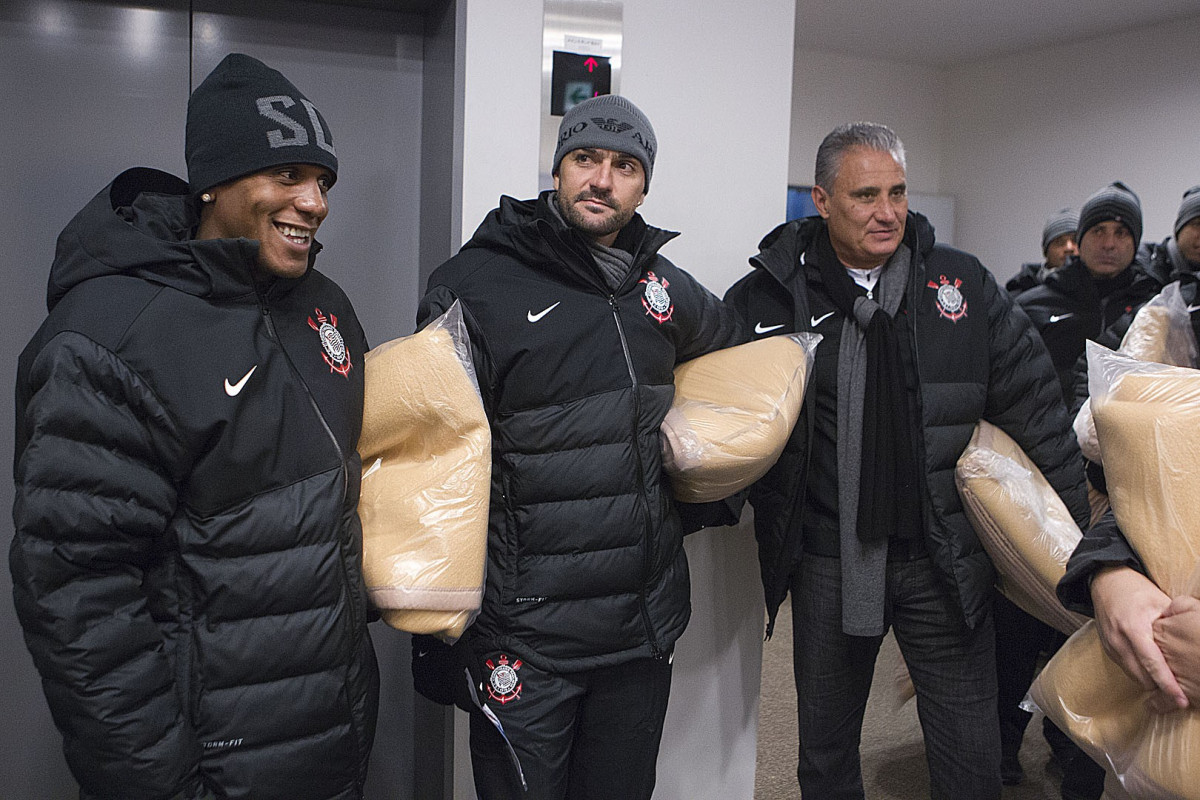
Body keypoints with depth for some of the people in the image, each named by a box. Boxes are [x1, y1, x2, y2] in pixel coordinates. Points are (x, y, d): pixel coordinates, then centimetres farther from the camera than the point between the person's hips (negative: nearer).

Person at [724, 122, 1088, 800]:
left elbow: (1035, 409, 3)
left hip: (946, 562, 1)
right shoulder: (768, 296, -3)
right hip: (828, 560, 0)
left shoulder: (965, 284, 2)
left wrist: (1076, 535, 1)